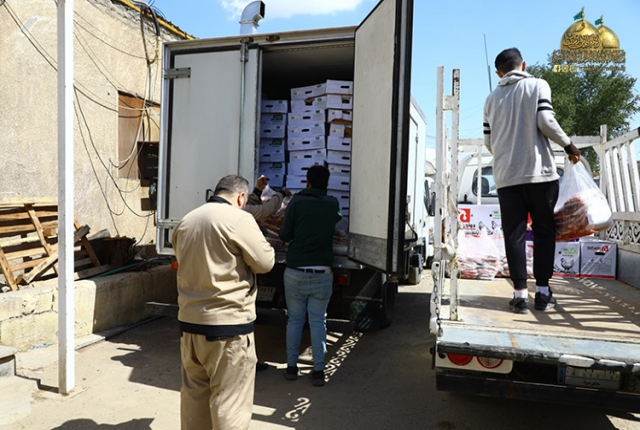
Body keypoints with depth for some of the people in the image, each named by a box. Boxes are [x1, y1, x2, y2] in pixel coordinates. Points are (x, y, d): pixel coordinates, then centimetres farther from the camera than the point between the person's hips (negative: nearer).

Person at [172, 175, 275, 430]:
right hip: (229, 324, -7)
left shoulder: (185, 222, 9)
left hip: (190, 321, 7)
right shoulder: (239, 219, -13)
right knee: (230, 400, 3)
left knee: (194, 393, 18)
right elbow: (265, 262, -8)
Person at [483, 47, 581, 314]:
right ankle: (543, 292, 9)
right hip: (539, 171, -2)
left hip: (506, 175, 2)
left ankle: (520, 294, 0)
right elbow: (546, 121, -9)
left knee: (514, 235, 2)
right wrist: (568, 146, 5)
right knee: (544, 232, 7)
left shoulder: (492, 98, 13)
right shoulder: (538, 85, 4)